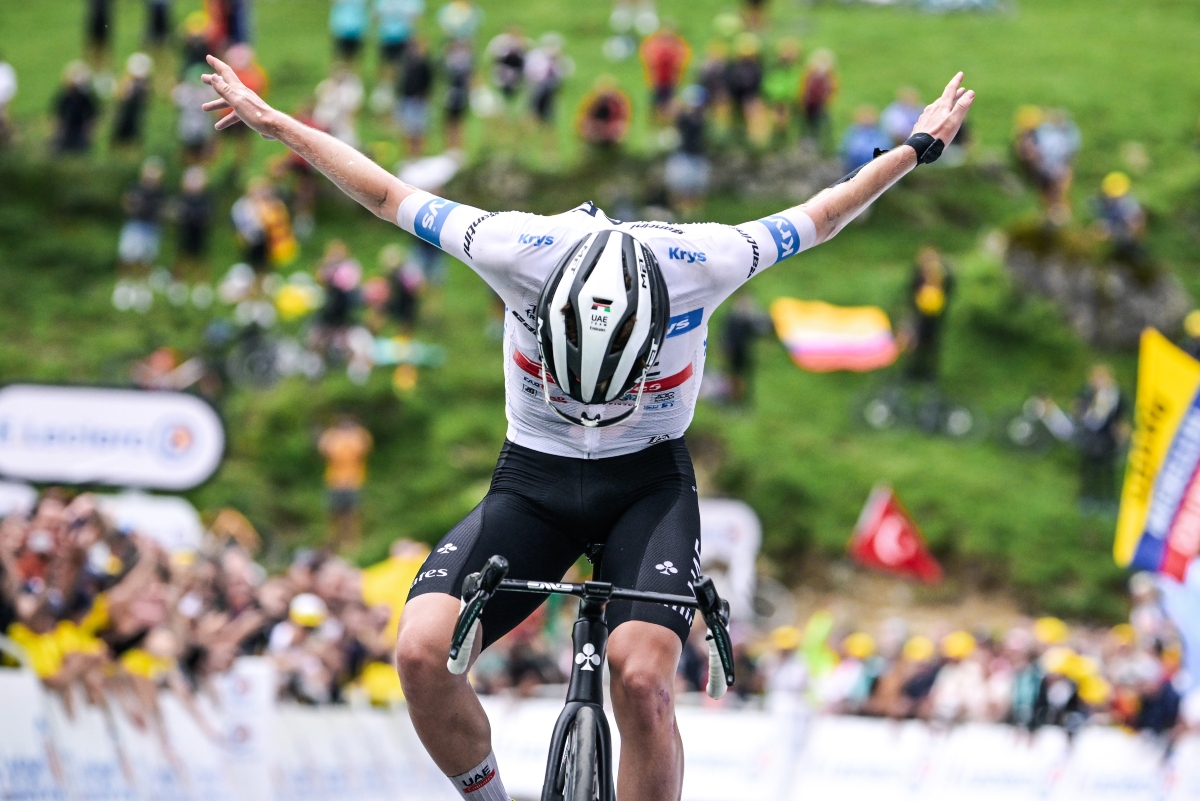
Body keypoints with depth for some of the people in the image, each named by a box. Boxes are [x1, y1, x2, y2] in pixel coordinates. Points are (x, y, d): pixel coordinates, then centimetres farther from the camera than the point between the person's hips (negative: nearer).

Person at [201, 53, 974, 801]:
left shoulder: (698, 263, -24)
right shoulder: (518, 251, -24)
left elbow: (822, 213, -5)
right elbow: (388, 194, -7)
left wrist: (919, 146, 7)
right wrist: (272, 121, 1)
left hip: (649, 485, -1)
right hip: (533, 481, 1)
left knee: (642, 678, -28)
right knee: (422, 651, -22)